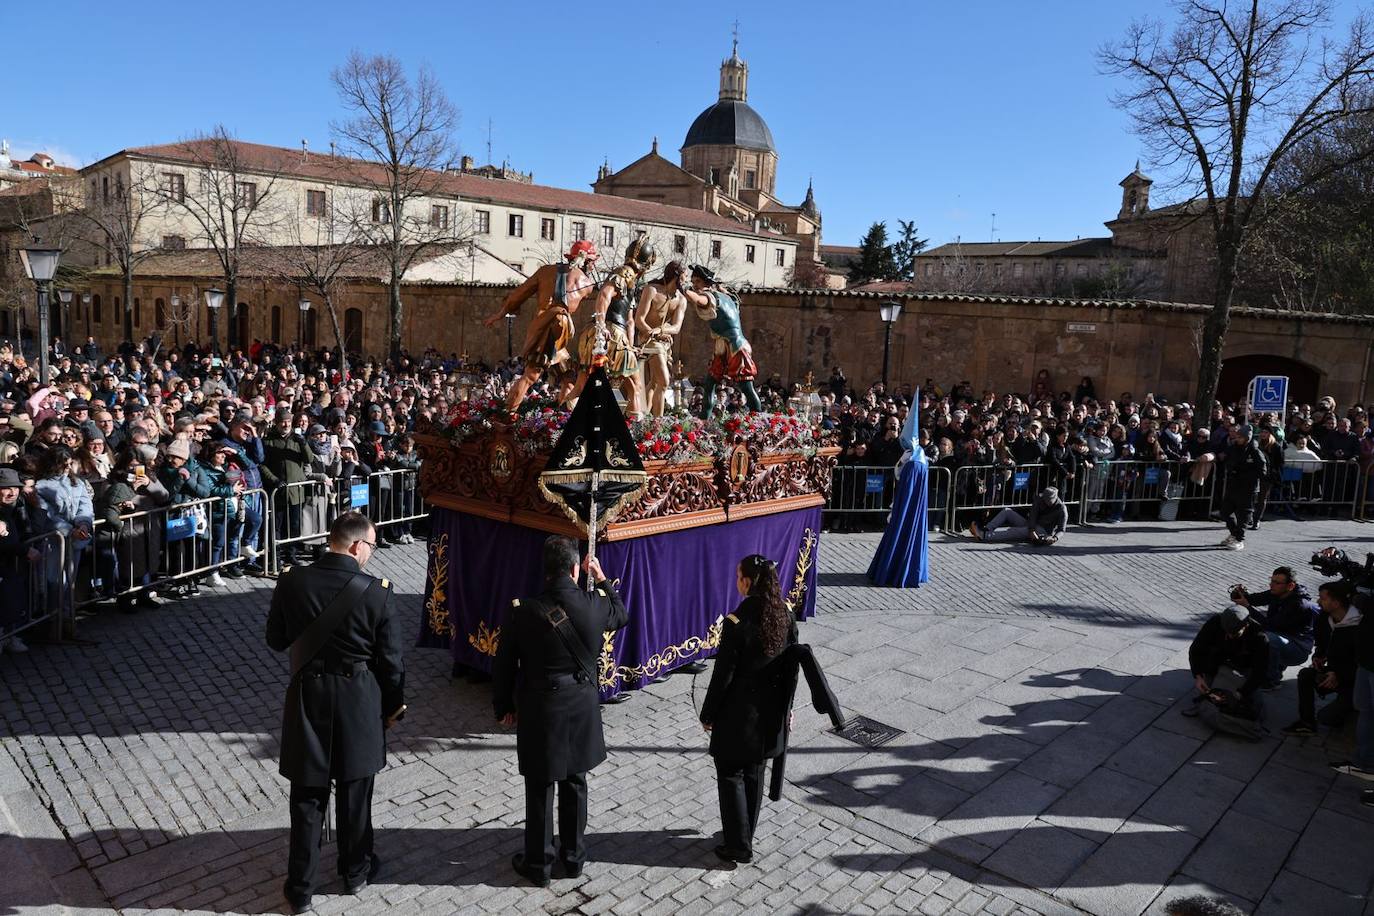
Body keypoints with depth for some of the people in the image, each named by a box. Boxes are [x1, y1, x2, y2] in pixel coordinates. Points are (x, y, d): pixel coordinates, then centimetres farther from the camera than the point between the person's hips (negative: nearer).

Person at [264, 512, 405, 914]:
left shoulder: (291, 582, -11)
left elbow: (276, 640, 3)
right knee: (355, 794, 18)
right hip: (358, 703, -1)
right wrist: (392, 706, 6)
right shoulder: (375, 592, -18)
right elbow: (391, 659, -9)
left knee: (307, 800, 14)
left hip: (307, 698, 2)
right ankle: (355, 871, 36)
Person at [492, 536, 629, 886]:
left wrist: (503, 706, 8)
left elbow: (504, 665, -7)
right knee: (575, 784, 19)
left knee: (540, 791, 13)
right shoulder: (594, 605, -14)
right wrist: (602, 578, 19)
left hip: (539, 713, -2)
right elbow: (621, 614, 11)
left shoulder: (522, 611, -18)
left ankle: (539, 864, 28)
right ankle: (574, 857, 34)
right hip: (582, 709, 2)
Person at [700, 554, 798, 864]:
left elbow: (723, 673, -18)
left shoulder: (737, 621, -23)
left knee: (731, 775, 10)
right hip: (769, 711, 6)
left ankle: (739, 846, 17)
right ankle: (743, 834, 35)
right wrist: (785, 708, 16)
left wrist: (707, 713, -5)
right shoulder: (785, 617, -5)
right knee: (753, 773, 20)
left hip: (738, 713, -6)